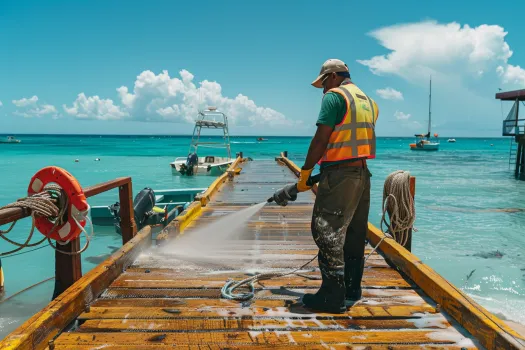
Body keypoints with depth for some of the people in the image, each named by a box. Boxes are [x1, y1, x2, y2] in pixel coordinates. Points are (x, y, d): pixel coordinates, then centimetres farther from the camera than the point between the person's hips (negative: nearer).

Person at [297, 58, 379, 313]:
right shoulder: (368, 101, 19)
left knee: (326, 232, -5)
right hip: (362, 173, 9)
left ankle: (333, 296, -2)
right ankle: (352, 288, 24)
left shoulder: (334, 96, -6)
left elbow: (321, 139, -14)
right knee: (354, 232, 14)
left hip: (339, 173, -9)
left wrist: (305, 173, -7)